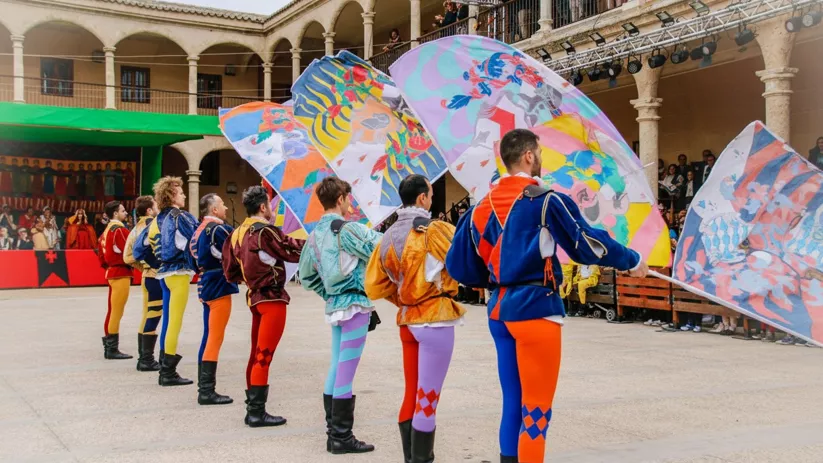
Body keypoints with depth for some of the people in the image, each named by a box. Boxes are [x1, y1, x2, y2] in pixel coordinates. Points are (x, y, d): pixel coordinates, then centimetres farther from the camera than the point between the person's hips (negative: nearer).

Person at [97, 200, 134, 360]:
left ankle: (108, 347, 20)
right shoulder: (120, 230, -14)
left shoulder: (107, 230, 15)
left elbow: (101, 252, 19)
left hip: (111, 272, 10)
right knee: (117, 311, -5)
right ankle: (112, 349, -2)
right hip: (121, 273, -10)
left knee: (113, 310, 14)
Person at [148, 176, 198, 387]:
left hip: (164, 273, 8)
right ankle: (168, 372, -4)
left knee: (168, 321, 13)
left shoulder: (158, 220, 13)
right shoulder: (180, 217, -11)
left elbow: (151, 244, 17)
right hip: (179, 272, -8)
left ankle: (165, 370, 17)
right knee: (175, 322, -6)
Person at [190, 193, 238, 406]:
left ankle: (204, 387, 20)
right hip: (219, 287, -9)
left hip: (206, 286, 9)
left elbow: (195, 256, 16)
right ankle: (207, 391, -5)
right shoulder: (219, 229, -15)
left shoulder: (199, 230, 13)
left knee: (209, 337, 14)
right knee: (215, 339, -6)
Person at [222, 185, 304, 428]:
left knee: (256, 354, 14)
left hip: (254, 297, 8)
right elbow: (293, 251, -13)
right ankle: (257, 412, -3)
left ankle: (252, 408, 21)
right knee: (264, 356, -5)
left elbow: (231, 273, 12)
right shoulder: (266, 231, -15)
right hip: (272, 298, -8)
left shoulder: (237, 233, 9)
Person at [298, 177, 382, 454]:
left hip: (335, 306, 8)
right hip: (354, 304, -8)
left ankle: (333, 432, 19)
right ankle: (342, 437, 0)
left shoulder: (315, 234, 11)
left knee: (336, 368, 13)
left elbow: (306, 275, 17)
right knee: (346, 372, -5)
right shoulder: (348, 229, -12)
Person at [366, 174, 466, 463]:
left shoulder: (389, 237, 5)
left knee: (412, 395, 15)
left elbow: (375, 286, 7)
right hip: (435, 321, -7)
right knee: (427, 399, -1)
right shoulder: (436, 231, -13)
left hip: (407, 321, 7)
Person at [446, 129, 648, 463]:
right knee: (536, 410, 0)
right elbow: (587, 242, -5)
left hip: (499, 310, 7)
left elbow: (458, 264, 11)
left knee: (513, 405, 15)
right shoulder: (545, 200, -10)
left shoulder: (483, 206, 7)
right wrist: (631, 261, 10)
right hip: (535, 308, -7)